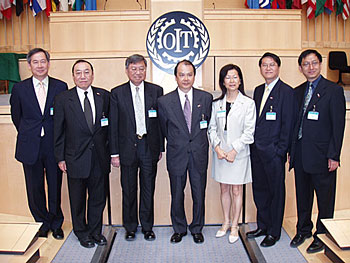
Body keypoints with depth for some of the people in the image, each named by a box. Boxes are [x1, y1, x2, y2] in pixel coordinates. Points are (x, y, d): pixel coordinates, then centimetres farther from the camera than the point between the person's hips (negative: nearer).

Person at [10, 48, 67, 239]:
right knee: (35, 189, 9)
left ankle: (56, 224, 27)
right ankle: (42, 223, 28)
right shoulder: (19, 88, 3)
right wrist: (28, 134, 11)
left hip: (54, 146, -1)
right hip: (30, 147, 1)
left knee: (55, 187, 9)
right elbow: (16, 116, 12)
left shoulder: (61, 87, 0)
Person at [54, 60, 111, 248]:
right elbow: (58, 131, 0)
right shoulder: (62, 99, -3)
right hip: (76, 159, -2)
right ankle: (82, 233, 30)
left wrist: (109, 152, 4)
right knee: (78, 200, 11)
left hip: (100, 158, 2)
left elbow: (109, 125, 7)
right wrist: (60, 158, -2)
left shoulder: (104, 96, 2)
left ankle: (95, 231, 31)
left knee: (98, 198, 13)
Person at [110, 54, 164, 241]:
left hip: (149, 146, 1)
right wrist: (114, 153, -4)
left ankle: (147, 227, 24)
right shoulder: (117, 93, 1)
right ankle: (130, 227, 25)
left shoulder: (156, 91, 3)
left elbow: (161, 121, 5)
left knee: (148, 189, 10)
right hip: (127, 147, 0)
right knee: (128, 189, 9)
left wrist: (161, 147, 2)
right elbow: (113, 125, 0)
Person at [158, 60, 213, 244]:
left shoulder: (206, 98, -1)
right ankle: (179, 229, 29)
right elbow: (164, 129, 9)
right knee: (177, 195, 10)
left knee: (199, 194, 10)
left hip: (199, 154, 1)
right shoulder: (164, 101, -4)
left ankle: (197, 229, 28)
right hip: (176, 155, 0)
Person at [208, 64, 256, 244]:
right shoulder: (217, 104, 6)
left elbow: (249, 131, -8)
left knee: (236, 190, 5)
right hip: (220, 154, 3)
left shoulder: (248, 103, -4)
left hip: (239, 154, -3)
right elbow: (212, 128, 6)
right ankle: (226, 222, 28)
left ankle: (234, 226, 18)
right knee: (224, 189, 13)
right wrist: (217, 147, -9)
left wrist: (234, 150, -14)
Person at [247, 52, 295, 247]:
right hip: (257, 150, 7)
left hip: (274, 152, -7)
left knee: (276, 191, 6)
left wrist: (280, 150, -14)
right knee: (259, 189, 15)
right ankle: (263, 226, 31)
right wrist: (254, 145, 8)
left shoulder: (287, 92, -8)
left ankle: (274, 232, 18)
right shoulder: (258, 90, 13)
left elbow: (288, 124, -11)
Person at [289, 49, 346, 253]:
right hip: (300, 155, 5)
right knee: (302, 196, 16)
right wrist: (292, 150, 8)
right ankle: (303, 230, 33)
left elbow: (338, 126, -9)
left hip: (321, 155, -5)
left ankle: (322, 236, 22)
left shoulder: (334, 90, -6)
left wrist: (333, 156, -13)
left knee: (325, 199, 7)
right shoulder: (298, 92, 12)